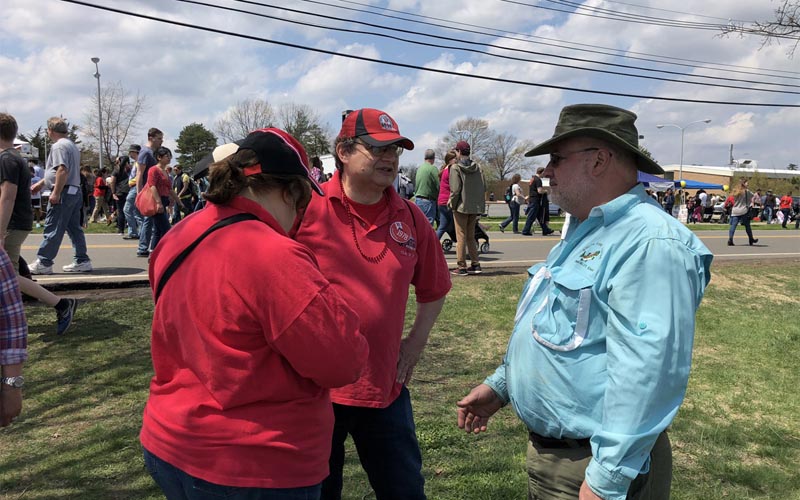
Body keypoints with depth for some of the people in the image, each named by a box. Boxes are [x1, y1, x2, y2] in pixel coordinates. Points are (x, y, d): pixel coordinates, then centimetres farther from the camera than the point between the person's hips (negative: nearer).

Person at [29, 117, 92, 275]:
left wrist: (56, 193, -22)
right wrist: (41, 183, 33)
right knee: (74, 227, 10)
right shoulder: (72, 145, 22)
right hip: (75, 191, 10)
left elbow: (62, 170, -22)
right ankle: (82, 261, 11)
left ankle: (43, 263, -2)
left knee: (52, 228, -6)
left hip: (63, 192, -10)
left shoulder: (59, 146, -10)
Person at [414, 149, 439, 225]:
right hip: (428, 200, -7)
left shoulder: (419, 168, 10)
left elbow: (415, 183, 13)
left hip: (417, 199, 7)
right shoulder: (433, 168, -11)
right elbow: (438, 185, -14)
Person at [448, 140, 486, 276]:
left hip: (461, 207, -5)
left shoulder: (455, 167, -9)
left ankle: (461, 267, 3)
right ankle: (475, 265, 16)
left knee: (461, 238, 1)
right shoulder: (477, 168, 6)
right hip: (475, 208, 5)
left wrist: (451, 203, -2)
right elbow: (484, 187, 5)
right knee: (471, 237, 16)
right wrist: (479, 204, 14)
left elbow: (455, 189, -15)